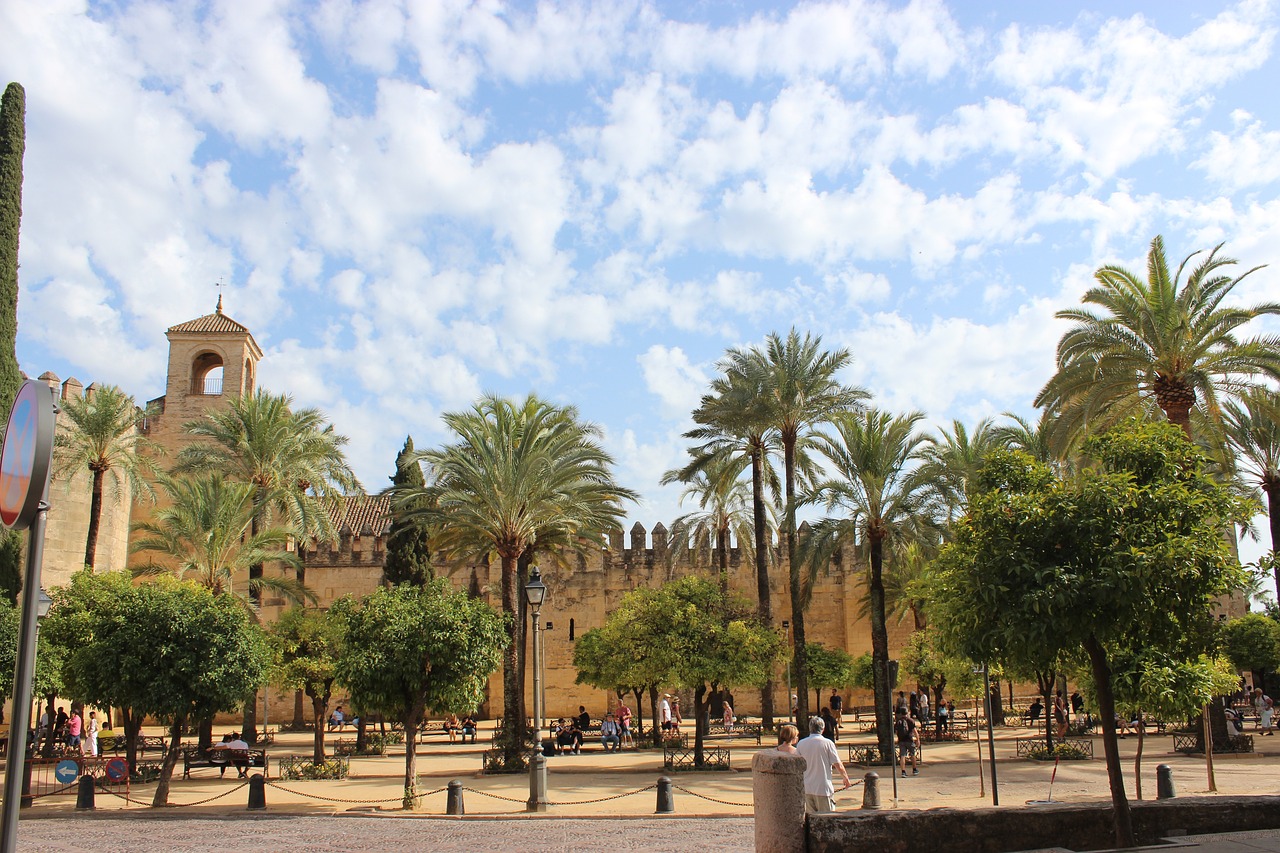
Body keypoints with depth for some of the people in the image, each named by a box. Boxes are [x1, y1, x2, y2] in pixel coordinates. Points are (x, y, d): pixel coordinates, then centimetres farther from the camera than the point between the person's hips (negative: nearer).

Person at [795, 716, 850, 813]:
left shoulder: (801, 744, 1)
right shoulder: (827, 743, -9)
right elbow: (839, 765, -7)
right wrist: (846, 779, 11)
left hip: (806, 788, 4)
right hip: (823, 789, -4)